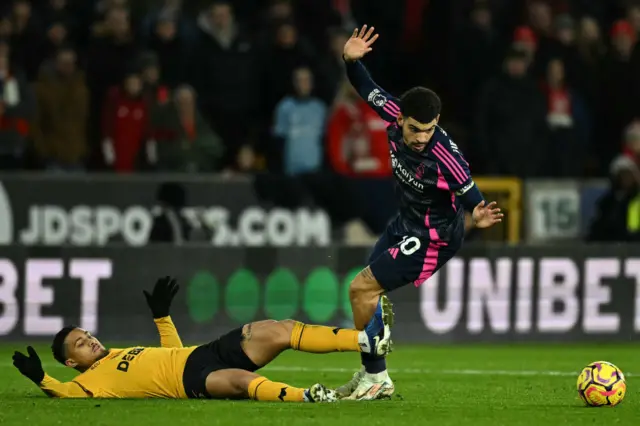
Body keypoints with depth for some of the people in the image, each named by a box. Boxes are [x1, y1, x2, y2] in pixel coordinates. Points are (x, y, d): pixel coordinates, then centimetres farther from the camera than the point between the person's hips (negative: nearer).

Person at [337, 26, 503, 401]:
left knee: (362, 289, -9)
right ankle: (372, 376, 35)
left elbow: (469, 193, -33)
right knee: (369, 291, 17)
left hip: (432, 238, -8)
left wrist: (478, 215, -54)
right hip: (406, 223, 8)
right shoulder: (396, 115, -18)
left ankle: (375, 378, 5)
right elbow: (369, 91, -1)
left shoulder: (445, 155, -36)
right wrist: (351, 61, -17)